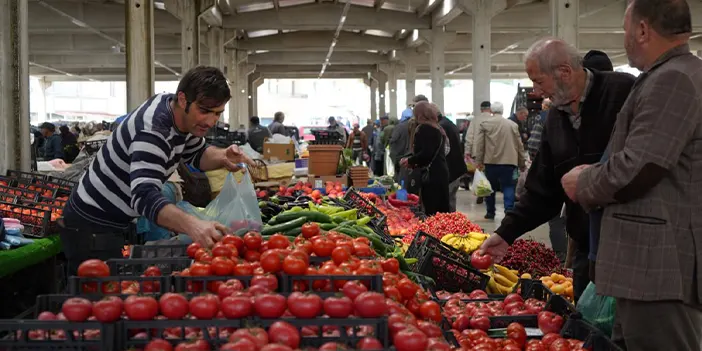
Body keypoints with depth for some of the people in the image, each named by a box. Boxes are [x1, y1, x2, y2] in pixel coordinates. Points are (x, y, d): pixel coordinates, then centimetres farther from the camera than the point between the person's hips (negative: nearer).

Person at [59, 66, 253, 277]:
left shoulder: (184, 117, -2)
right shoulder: (153, 131, -30)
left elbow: (196, 154, 15)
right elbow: (144, 196, -43)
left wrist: (223, 158, -8)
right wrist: (191, 225, -60)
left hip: (112, 224, 9)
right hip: (92, 228, -9)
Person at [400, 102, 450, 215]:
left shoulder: (424, 128, -10)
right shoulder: (437, 128, 18)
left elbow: (426, 153, -20)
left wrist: (410, 161, -5)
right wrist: (414, 162, 16)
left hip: (431, 175, -10)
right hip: (440, 172, 10)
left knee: (431, 212, -10)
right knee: (441, 210, 11)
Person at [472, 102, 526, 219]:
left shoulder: (484, 124, 3)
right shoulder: (512, 125, 9)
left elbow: (479, 143, -4)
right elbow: (519, 145, 12)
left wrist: (479, 160, -2)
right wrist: (522, 163, 18)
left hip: (491, 161, -1)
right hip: (508, 161, 1)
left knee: (490, 187, 11)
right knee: (508, 186, 3)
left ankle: (490, 212, 18)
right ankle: (509, 211, -11)